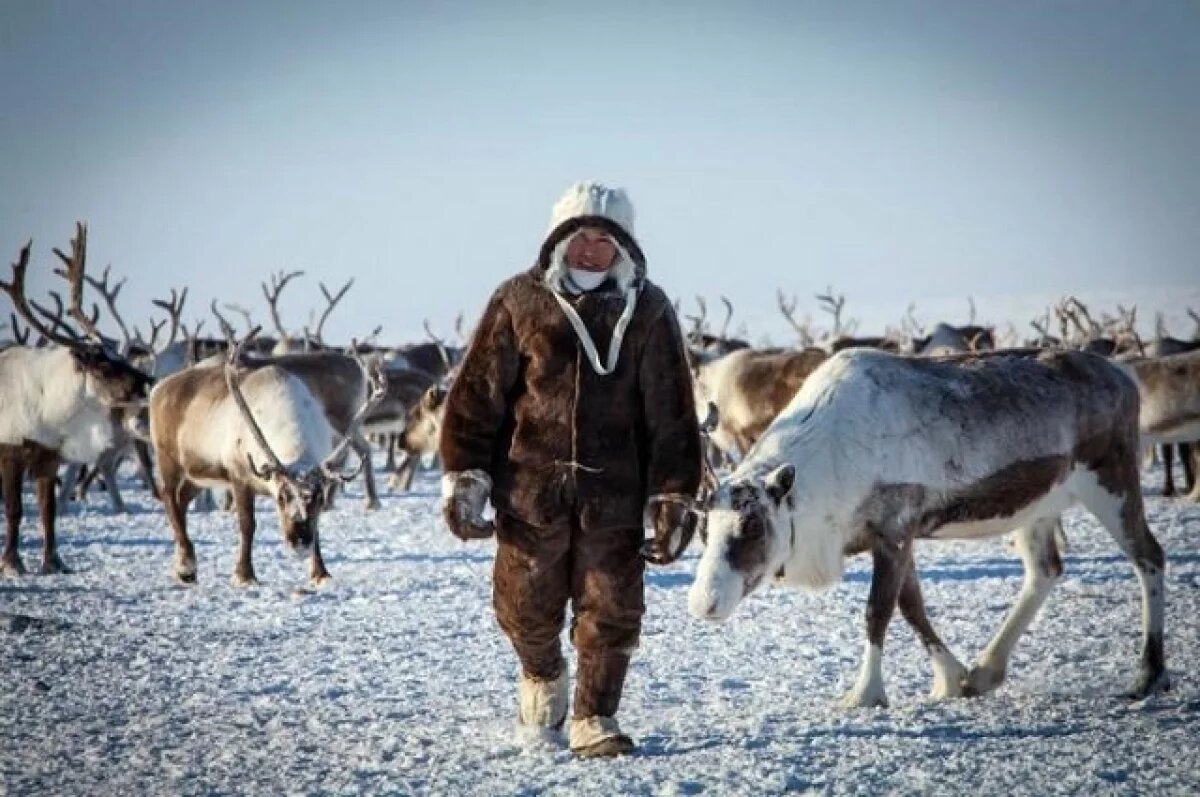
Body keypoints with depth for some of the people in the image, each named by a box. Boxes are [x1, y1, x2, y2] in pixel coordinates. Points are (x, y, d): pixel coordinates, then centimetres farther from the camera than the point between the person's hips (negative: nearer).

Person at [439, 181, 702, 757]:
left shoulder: (648, 310, 2)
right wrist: (463, 478, -4)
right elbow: (476, 394, 1)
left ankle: (594, 719, 16)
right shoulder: (520, 302, -1)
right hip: (530, 488, 0)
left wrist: (672, 502, 0)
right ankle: (542, 676, 39)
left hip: (614, 493, 0)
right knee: (528, 607, 9)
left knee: (611, 612, 0)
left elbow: (672, 414, 3)